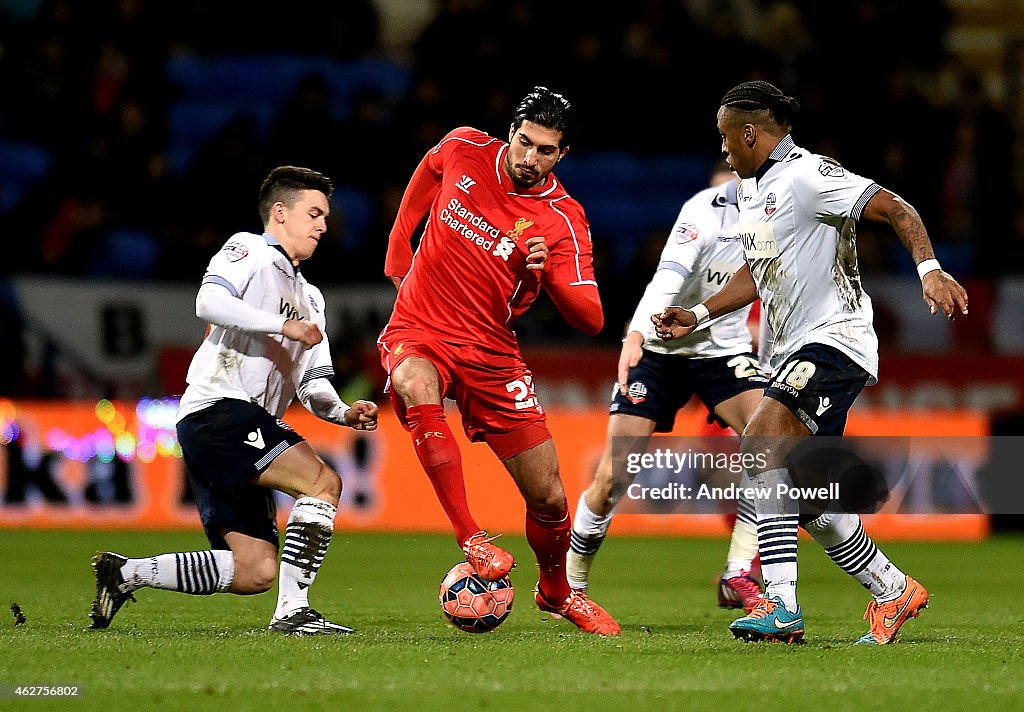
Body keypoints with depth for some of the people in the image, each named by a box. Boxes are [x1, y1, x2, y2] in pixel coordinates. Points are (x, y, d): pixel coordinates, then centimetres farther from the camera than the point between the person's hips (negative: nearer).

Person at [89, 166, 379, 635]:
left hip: (241, 435, 9)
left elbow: (314, 385, 22)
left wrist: (344, 413, 1)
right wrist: (284, 326, -16)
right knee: (323, 483, -23)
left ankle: (126, 574, 9)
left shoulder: (309, 298, 28)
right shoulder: (248, 250, 3)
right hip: (217, 410, -9)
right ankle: (292, 612, -23)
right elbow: (209, 301, -17)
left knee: (255, 574, 1)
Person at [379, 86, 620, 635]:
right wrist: (398, 248, 19)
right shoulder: (462, 150, -6)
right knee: (417, 389, -39)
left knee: (549, 498, 1)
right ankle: (471, 540, -36)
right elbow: (425, 177, 21)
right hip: (419, 332, 0)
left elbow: (590, 320, -19)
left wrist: (549, 273, -36)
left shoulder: (563, 221, -12)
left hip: (491, 354, 0)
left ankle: (556, 592, 33)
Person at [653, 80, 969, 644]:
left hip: (835, 339, -10)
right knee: (808, 503, 8)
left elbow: (897, 210, -15)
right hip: (793, 353, 10)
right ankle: (894, 592, 25)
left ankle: (780, 604, -33)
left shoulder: (807, 175, -11)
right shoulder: (750, 190, 17)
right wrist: (697, 315, 20)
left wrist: (929, 270, -29)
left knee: (762, 441, -28)